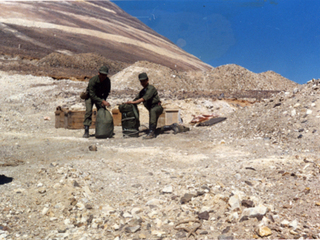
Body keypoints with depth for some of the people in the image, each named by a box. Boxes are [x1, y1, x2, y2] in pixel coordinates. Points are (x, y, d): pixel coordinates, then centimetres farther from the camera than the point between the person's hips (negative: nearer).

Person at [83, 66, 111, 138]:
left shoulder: (107, 81, -19)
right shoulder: (93, 80, -34)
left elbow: (107, 92, -1)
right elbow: (92, 95, -36)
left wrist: (103, 100, -16)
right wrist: (103, 101, -45)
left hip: (100, 97, 4)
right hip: (90, 96, -4)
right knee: (88, 111, -19)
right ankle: (86, 131, -19)